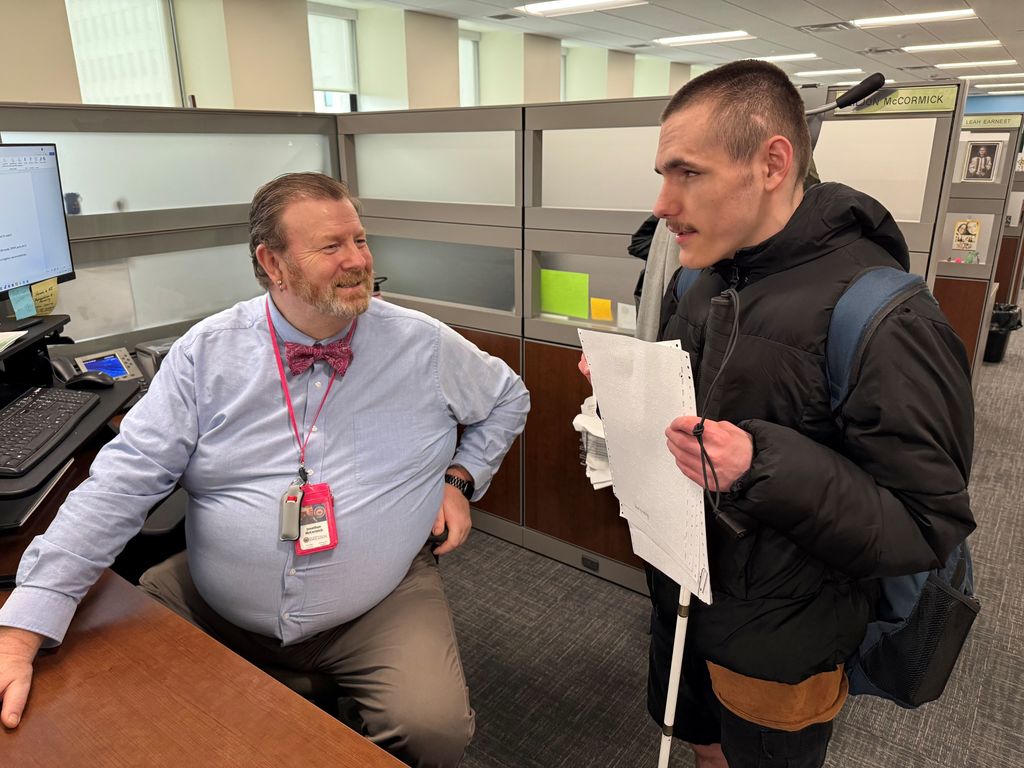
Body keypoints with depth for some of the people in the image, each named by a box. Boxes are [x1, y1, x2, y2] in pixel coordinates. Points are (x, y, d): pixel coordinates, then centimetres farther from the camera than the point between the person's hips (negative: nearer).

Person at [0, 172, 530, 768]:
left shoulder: (424, 345, -3)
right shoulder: (207, 354, -4)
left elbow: (508, 398, 14)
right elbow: (124, 481, -8)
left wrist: (461, 479, 0)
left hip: (379, 605, -1)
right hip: (209, 605, 2)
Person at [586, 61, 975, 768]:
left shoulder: (888, 323, -26)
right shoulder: (699, 283, -1)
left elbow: (927, 527, -23)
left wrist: (765, 469, -37)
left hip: (782, 639, -6)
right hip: (681, 591, 7)